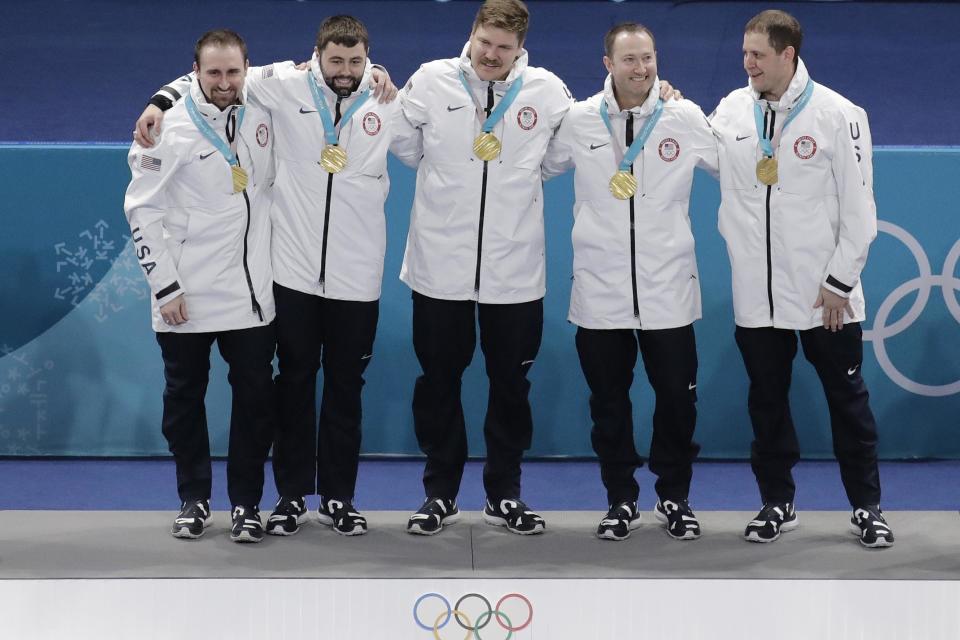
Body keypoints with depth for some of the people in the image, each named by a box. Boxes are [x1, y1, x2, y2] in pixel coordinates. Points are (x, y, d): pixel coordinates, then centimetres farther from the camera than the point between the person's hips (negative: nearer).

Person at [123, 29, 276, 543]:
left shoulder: (261, 118, 1)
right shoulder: (169, 129, -9)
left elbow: (271, 183, 20)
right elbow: (142, 210, -6)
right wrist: (164, 285, -10)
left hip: (251, 293, 3)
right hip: (185, 298, -2)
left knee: (255, 397, 3)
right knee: (184, 398, 8)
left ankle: (246, 502, 14)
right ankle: (194, 499, 22)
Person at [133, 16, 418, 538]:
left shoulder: (387, 103, 0)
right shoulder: (285, 86, -5)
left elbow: (429, 154, 9)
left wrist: (397, 99, -5)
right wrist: (160, 102, -9)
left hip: (357, 276, 1)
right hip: (294, 270, -1)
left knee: (346, 386, 9)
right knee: (294, 382, 9)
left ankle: (338, 496, 20)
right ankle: (292, 495, 19)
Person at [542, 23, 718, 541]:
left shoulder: (686, 119, -3)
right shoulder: (578, 120, 0)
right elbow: (534, 168, 13)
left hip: (668, 289, -1)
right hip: (599, 290, 1)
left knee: (678, 397, 5)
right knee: (608, 400, 9)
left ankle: (674, 498, 23)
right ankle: (621, 500, 24)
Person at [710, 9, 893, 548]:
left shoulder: (838, 115, -9)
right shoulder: (732, 110, 1)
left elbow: (858, 208, -7)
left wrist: (840, 282, -9)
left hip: (823, 293, -3)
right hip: (757, 292, 3)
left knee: (848, 399, 6)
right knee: (767, 401, 12)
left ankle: (868, 507, 18)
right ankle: (778, 503, 25)